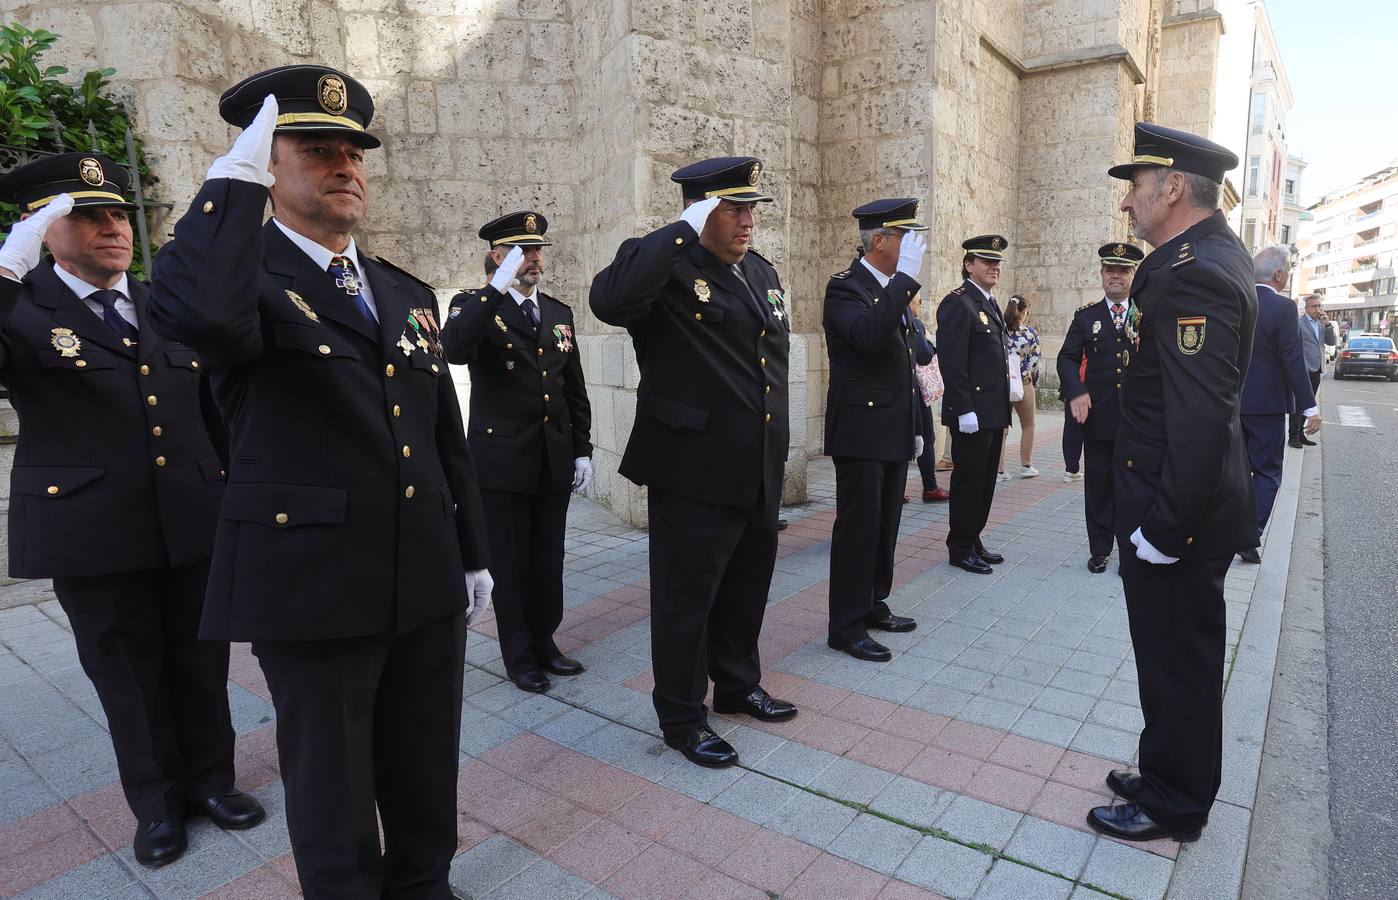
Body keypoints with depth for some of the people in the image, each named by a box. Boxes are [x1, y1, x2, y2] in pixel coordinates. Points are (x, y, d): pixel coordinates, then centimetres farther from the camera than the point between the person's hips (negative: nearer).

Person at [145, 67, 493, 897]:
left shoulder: (408, 293, 12)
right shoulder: (243, 274, -6)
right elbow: (191, 311, -34)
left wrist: (473, 553, 13)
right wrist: (238, 174, -21)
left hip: (426, 580, 6)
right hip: (314, 585, -5)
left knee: (427, 767, 20)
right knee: (333, 782, 13)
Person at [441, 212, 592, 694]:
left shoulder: (559, 313, 12)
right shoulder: (474, 305, -3)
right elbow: (454, 349, -27)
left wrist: (582, 450, 9)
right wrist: (498, 289, -27)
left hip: (555, 461, 5)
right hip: (502, 460, -4)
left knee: (548, 559, 13)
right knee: (509, 563, 7)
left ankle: (544, 641, 30)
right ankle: (519, 654, 22)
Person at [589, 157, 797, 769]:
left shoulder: (761, 272, 13)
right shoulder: (666, 265, -11)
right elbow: (609, 300, -33)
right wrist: (685, 231, -27)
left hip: (759, 470, 8)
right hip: (694, 472, -8)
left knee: (747, 587, 21)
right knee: (687, 594, 6)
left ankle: (738, 685, 42)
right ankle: (682, 718, 24)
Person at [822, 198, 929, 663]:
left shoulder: (895, 290, 16)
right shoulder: (845, 288, -11)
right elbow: (868, 334, -32)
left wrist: (915, 426, 20)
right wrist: (907, 277, -26)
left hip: (895, 433, 9)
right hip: (861, 432, -9)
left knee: (885, 526, 15)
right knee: (858, 528, -3)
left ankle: (873, 606, 30)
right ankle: (846, 627, 8)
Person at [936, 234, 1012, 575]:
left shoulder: (991, 304, 17)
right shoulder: (957, 303, -12)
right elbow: (951, 362, -19)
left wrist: (1003, 412, 18)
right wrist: (964, 410, -22)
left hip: (993, 413, 9)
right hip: (972, 413, -9)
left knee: (985, 481, 14)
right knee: (968, 480, 0)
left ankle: (973, 541, 25)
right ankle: (960, 549, 11)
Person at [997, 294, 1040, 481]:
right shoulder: (1031, 333, -6)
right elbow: (1034, 361, -3)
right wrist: (1034, 384, 11)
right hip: (1023, 383, -2)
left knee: (1001, 428, 7)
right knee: (1028, 426, 16)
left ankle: (999, 470, 6)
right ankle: (1026, 466, 23)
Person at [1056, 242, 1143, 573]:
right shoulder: (1086, 316, 6)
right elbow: (1067, 358, 1)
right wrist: (1076, 392, -14)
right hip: (1098, 415, 0)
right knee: (1098, 484, 7)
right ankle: (1099, 550, 18)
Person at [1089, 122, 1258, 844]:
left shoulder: (1193, 274, -22)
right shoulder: (1214, 252, 11)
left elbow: (1198, 417, -27)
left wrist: (1163, 527, -23)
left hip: (1179, 513, -10)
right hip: (1184, 504, 10)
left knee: (1177, 662, 7)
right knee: (1177, 658, 22)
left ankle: (1174, 808, 27)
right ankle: (1168, 778, 40)